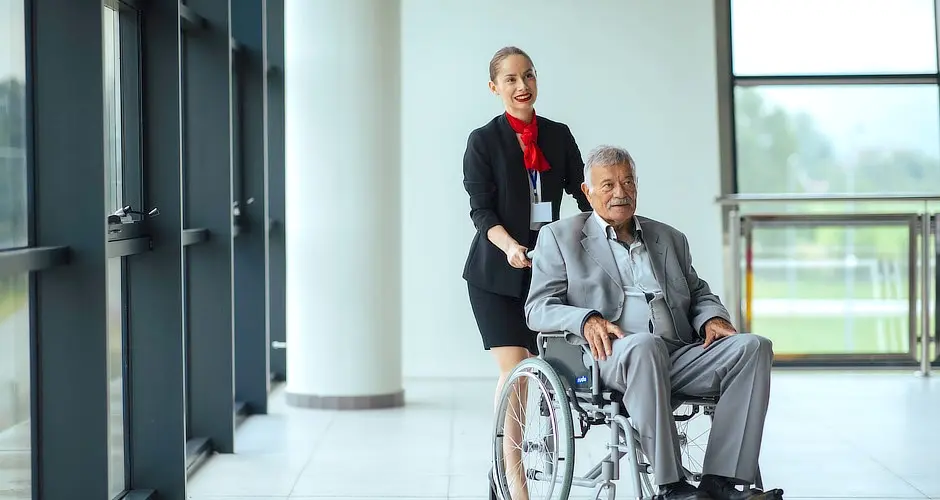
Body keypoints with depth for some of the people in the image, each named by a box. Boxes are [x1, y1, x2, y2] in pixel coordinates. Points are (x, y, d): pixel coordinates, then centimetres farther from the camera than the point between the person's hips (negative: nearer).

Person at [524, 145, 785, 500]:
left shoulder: (669, 238, 27)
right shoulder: (560, 237, 15)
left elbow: (699, 293, 28)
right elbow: (538, 308, 6)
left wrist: (712, 319, 3)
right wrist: (586, 320, -16)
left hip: (678, 357, 5)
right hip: (609, 359, -5)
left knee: (754, 347, -21)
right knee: (645, 345, -40)